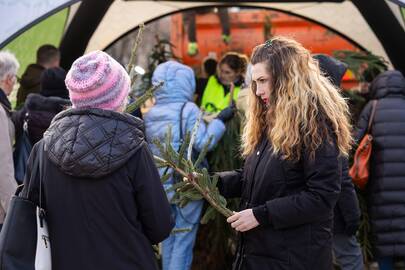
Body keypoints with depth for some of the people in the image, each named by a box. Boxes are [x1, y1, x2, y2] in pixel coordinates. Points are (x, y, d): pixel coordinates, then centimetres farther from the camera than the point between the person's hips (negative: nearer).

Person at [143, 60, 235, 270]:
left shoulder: (149, 115, 6)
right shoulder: (188, 109, -14)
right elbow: (202, 143, -18)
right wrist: (220, 120, -11)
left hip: (162, 184, 6)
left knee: (168, 237, 17)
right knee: (184, 238, 2)